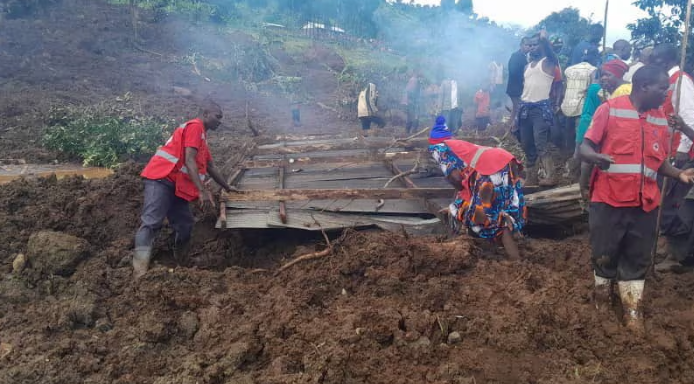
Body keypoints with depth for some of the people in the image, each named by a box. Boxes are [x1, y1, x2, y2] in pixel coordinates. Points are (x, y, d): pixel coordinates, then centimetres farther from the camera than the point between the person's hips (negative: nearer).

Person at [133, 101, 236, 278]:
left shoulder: (201, 135, 26)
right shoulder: (195, 126, -5)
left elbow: (211, 168, 36)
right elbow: (189, 161, -17)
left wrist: (227, 188, 43)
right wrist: (202, 190, -24)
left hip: (175, 185, 11)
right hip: (161, 179, -11)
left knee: (184, 225, 5)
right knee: (151, 223, -21)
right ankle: (140, 274, -31)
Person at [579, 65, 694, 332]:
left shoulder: (661, 118, 8)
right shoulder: (609, 109, -8)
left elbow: (658, 161, 15)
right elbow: (585, 148, -8)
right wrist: (596, 157, -30)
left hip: (645, 202, 4)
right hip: (609, 199, -4)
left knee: (637, 258, 11)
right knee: (605, 254, 11)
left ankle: (632, 309, 25)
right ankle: (602, 292, 35)